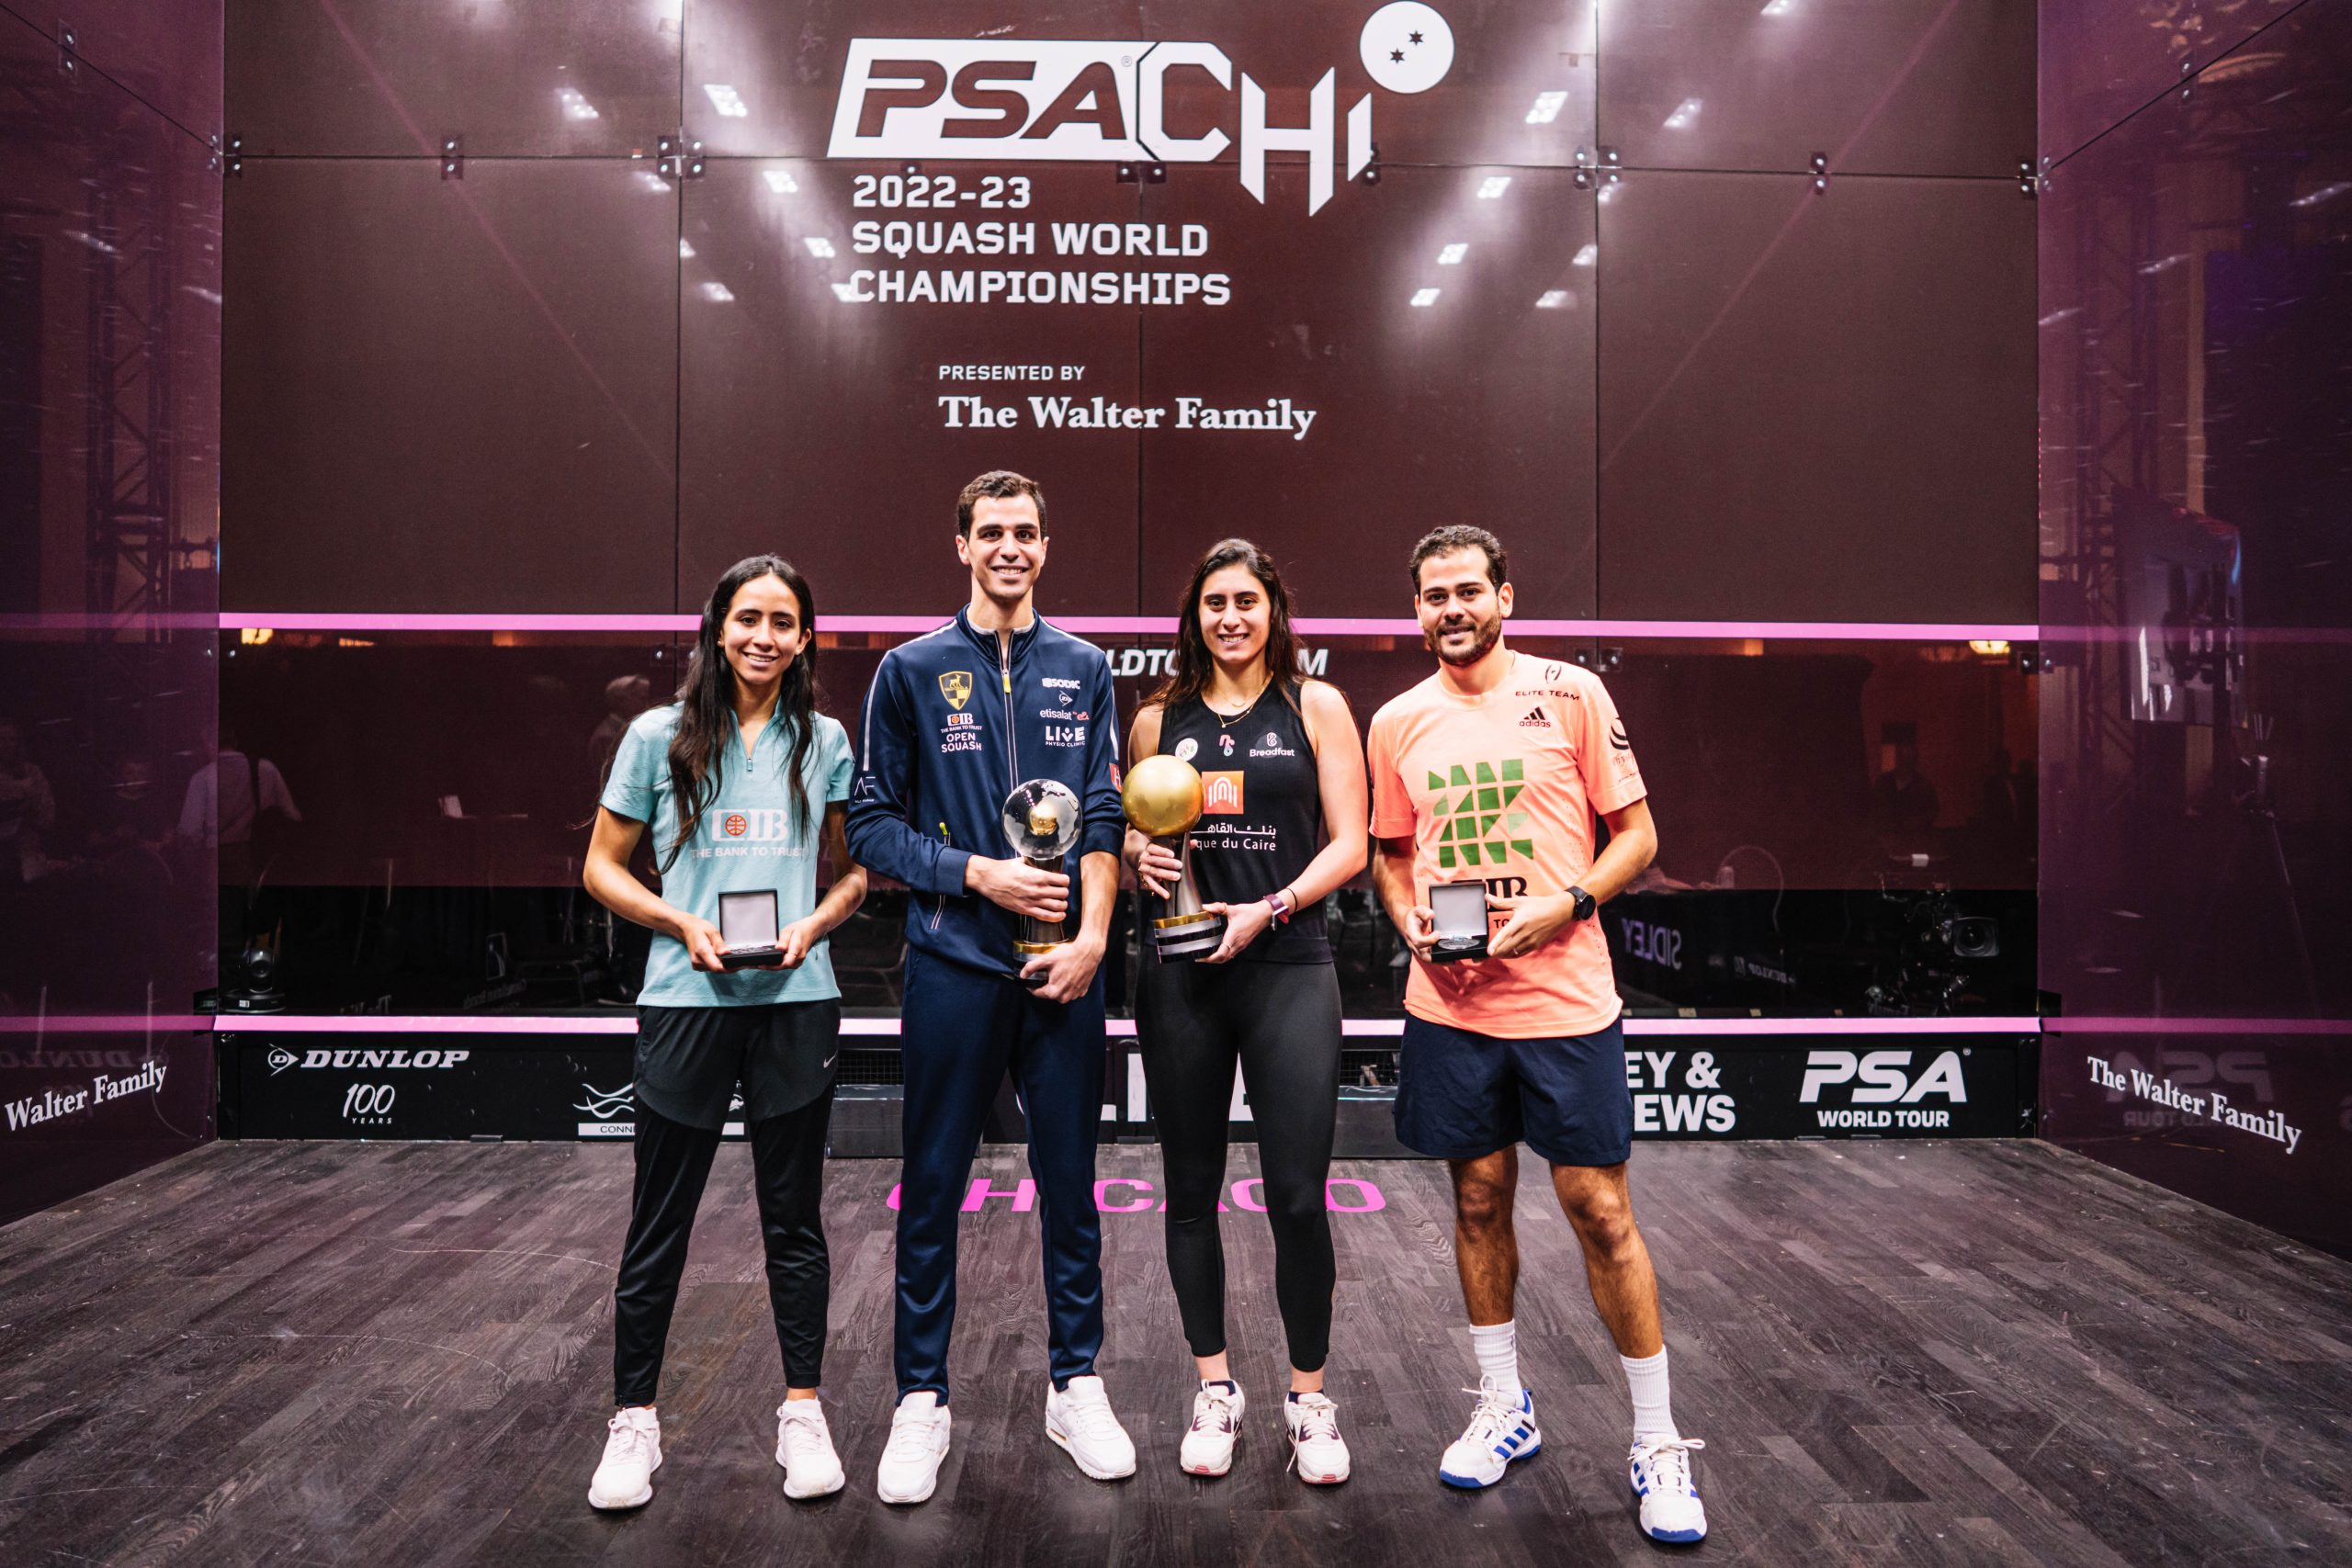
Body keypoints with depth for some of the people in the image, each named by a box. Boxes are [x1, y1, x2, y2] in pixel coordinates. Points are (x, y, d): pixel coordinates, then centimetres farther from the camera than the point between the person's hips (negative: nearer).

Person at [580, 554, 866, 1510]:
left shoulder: (825, 743, 7)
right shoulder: (659, 738, 2)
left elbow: (853, 871, 13)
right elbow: (603, 867, 6)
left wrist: (812, 927, -7)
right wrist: (684, 924, -10)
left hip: (796, 1001, 1)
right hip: (685, 1000, -1)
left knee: (794, 1215, 9)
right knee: (660, 1222, 7)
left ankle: (802, 1414, 23)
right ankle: (633, 1421, 23)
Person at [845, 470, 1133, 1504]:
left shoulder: (1083, 670, 9)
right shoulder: (911, 671, 4)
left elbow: (1103, 817, 4)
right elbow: (872, 824, 2)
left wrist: (1092, 934, -8)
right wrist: (979, 874, -10)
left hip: (1065, 966, 2)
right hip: (953, 963, -1)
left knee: (1071, 1181, 9)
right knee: (934, 1187, 6)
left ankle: (1076, 1387, 25)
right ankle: (921, 1400, 21)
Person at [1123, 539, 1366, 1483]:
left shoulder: (1316, 708, 4)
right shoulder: (1159, 717, 11)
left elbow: (1349, 845, -1)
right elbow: (1127, 833, 17)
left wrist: (1268, 910, -14)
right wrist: (1137, 854, -6)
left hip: (1286, 970, -2)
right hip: (1179, 973, 3)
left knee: (1297, 1197, -3)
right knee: (1190, 1191, 9)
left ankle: (1309, 1399, 16)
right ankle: (1214, 1389, 26)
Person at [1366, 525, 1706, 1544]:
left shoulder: (1572, 694, -2)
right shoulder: (1398, 723, 8)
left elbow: (1636, 833, 0)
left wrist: (1566, 904, -16)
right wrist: (1413, 926, -2)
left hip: (1566, 1001, -3)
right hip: (1448, 1006, 3)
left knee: (1600, 1210, 2)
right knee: (1479, 1201, 13)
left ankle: (1657, 1442, 18)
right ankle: (1503, 1409, 30)